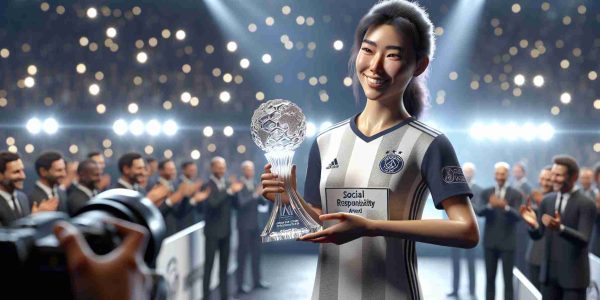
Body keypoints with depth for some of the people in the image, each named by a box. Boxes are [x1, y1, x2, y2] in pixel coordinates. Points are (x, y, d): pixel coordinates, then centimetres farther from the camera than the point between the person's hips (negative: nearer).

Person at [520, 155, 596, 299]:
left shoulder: (586, 204, -11)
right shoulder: (547, 200, 6)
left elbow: (584, 240, -21)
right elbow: (538, 235, 8)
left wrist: (560, 228, -38)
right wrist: (533, 224, -16)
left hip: (573, 274, -5)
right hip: (549, 271, 5)